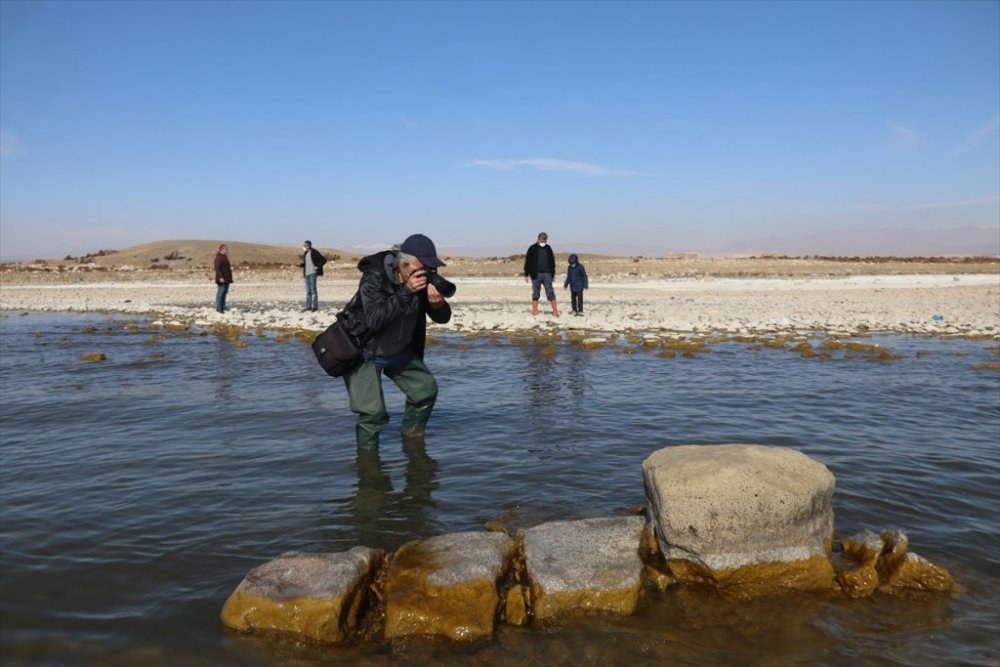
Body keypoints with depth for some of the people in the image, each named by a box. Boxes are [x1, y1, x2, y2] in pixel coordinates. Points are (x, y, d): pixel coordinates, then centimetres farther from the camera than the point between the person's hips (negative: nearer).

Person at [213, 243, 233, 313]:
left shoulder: (225, 257, 17)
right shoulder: (218, 257, -15)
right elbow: (217, 268, -21)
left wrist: (230, 268, 13)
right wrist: (220, 277, -27)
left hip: (226, 278, 10)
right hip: (222, 279, -10)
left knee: (225, 292, 14)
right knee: (220, 292, -7)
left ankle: (223, 306, 22)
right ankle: (218, 308, -3)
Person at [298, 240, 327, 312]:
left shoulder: (314, 252, -8)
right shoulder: (305, 254, 15)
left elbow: (324, 260, -9)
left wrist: (317, 267, -14)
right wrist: (301, 264, 2)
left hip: (312, 273, -8)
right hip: (307, 274, 8)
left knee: (313, 290, -8)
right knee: (308, 291, 9)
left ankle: (315, 306, -5)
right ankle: (308, 306, 14)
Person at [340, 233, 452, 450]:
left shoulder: (425, 279, -10)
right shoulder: (374, 278, -27)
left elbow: (442, 318, -8)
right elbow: (374, 320, -39)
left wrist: (438, 304, -33)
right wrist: (406, 292, -45)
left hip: (401, 351, 6)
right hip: (365, 353, -6)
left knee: (426, 388, 7)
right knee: (373, 411, -14)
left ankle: (412, 437, 29)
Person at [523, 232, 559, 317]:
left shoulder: (548, 248, 10)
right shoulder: (532, 248, 0)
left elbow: (552, 261, 17)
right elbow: (527, 261, 0)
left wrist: (553, 274, 16)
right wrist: (526, 274, -3)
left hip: (547, 274, 2)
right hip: (536, 274, -2)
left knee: (550, 292, -1)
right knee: (535, 293, 4)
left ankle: (555, 311, 0)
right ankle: (535, 311, 11)